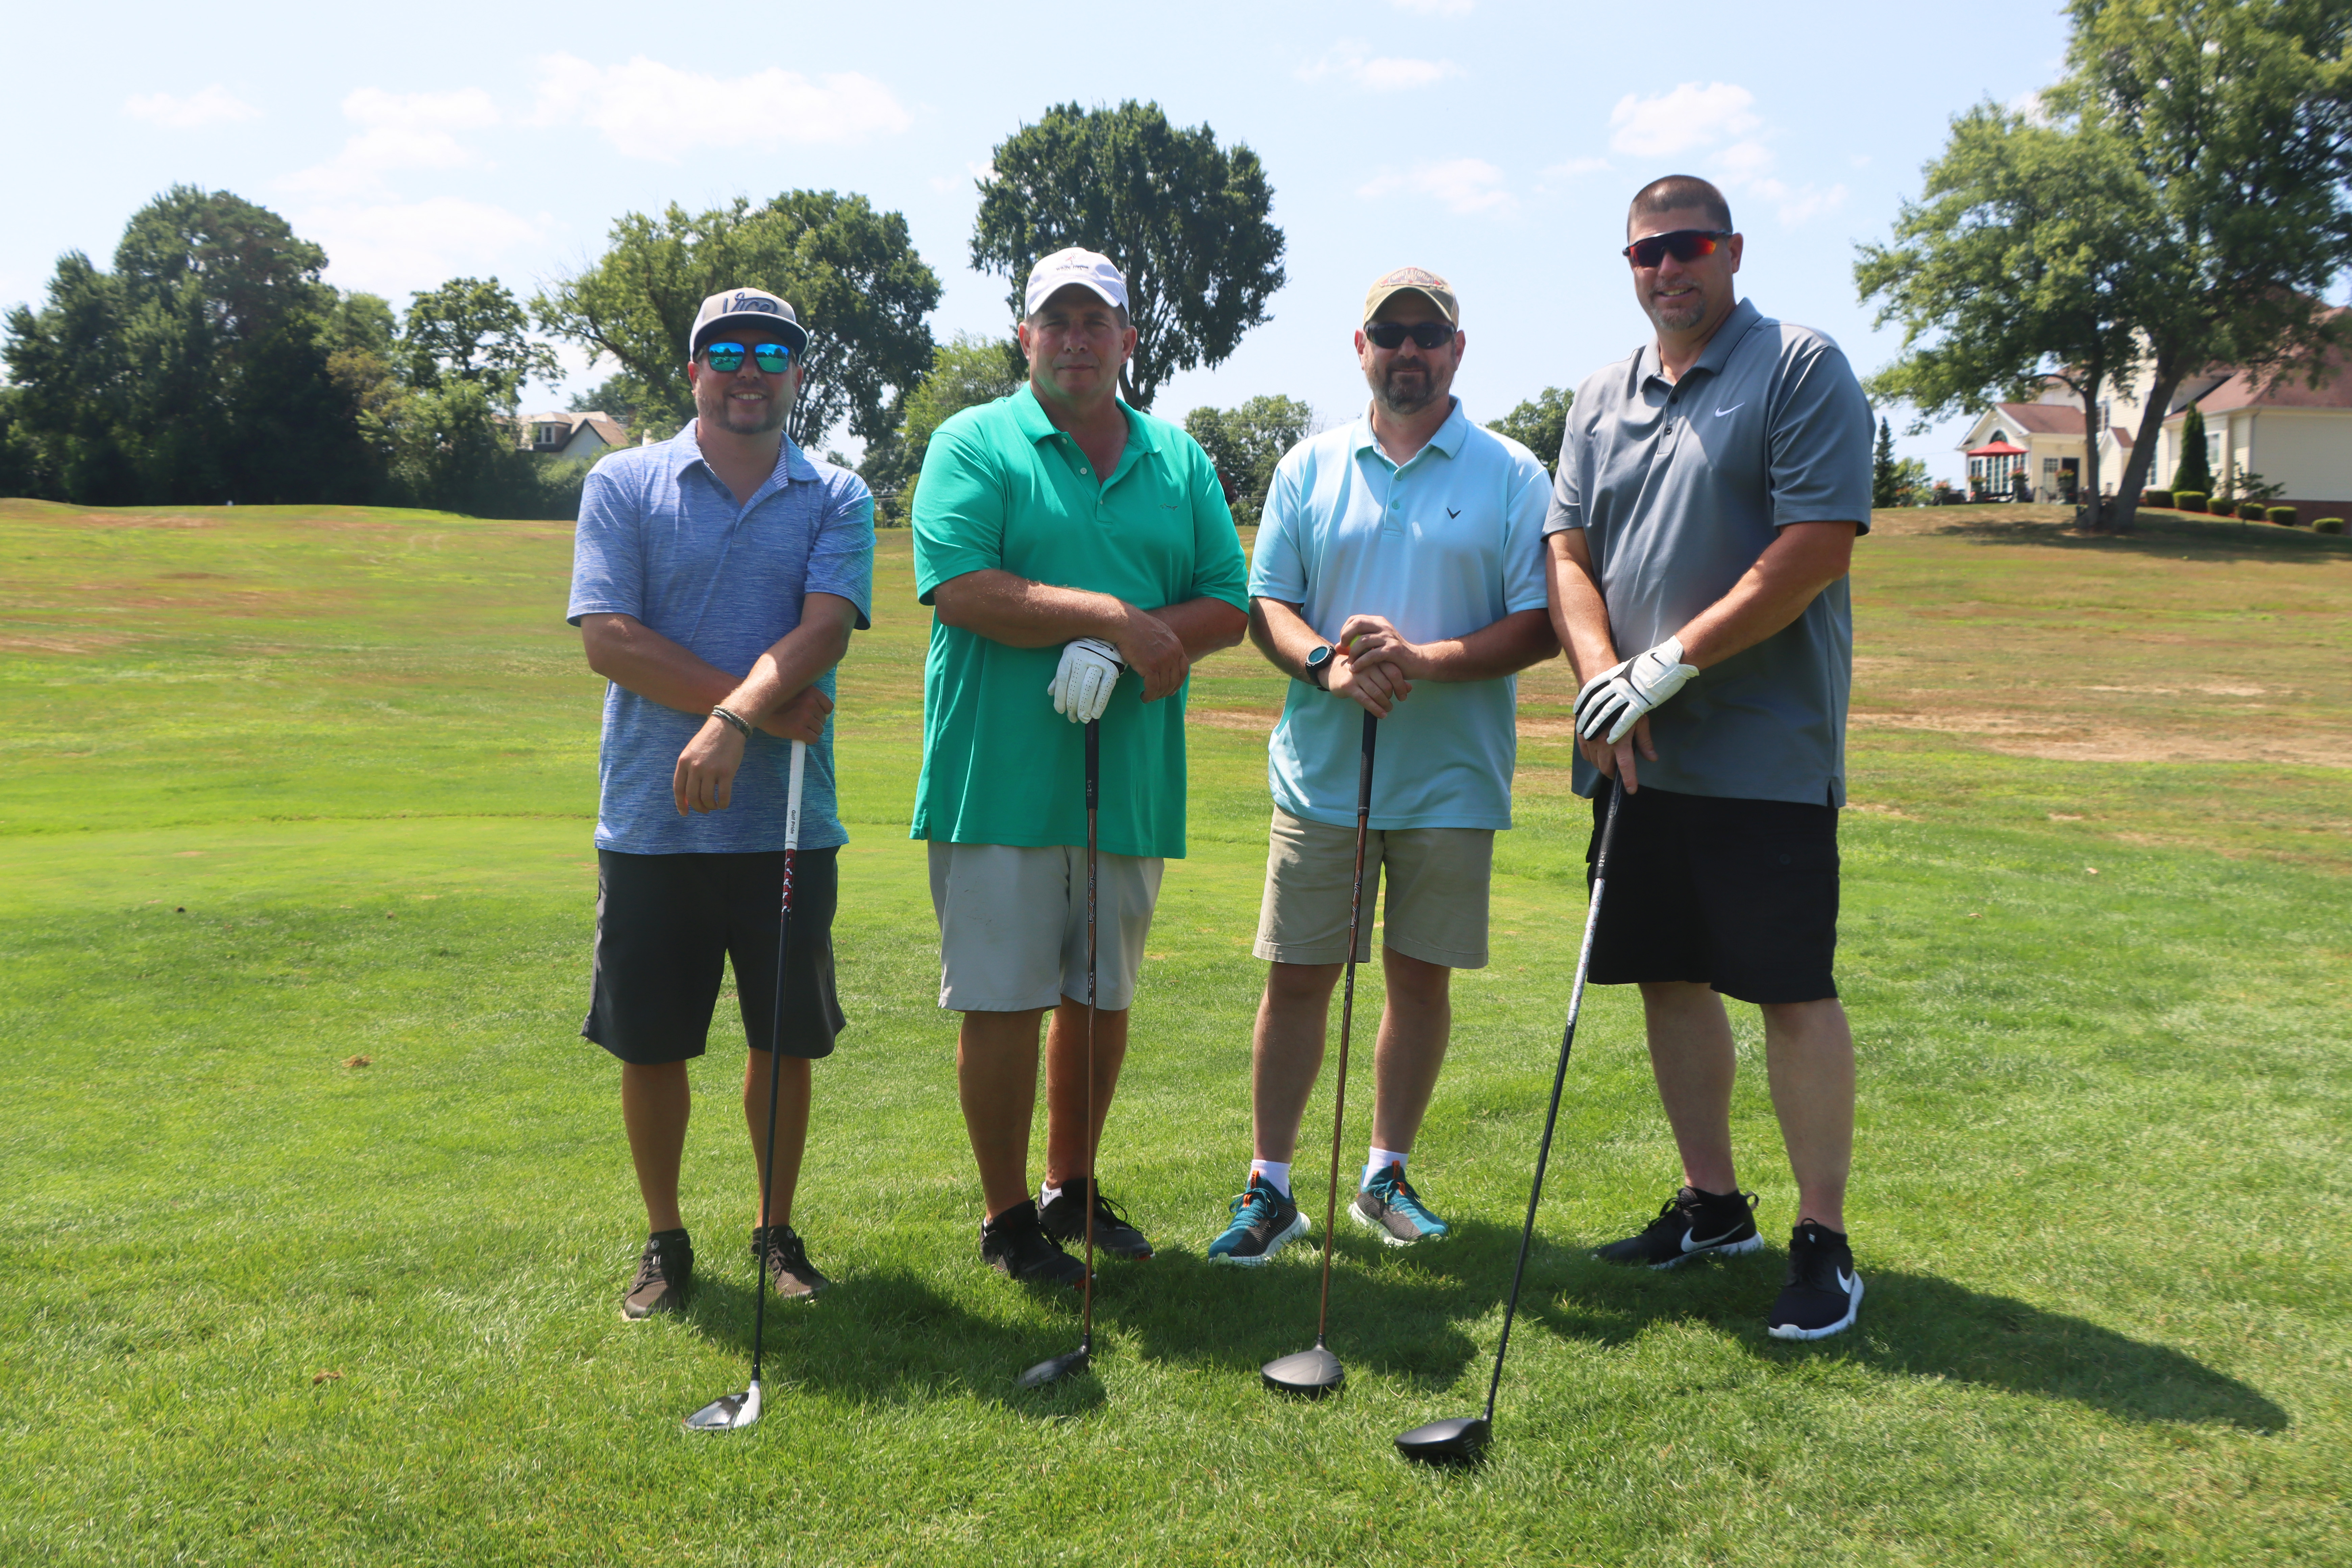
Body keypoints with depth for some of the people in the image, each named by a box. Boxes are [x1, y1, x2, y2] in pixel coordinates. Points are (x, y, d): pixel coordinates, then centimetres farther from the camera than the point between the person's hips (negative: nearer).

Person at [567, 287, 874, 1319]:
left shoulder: (837, 499, 6)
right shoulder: (624, 485, 4)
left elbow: (822, 632, -9)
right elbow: (608, 639, -7)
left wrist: (734, 722, -26)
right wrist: (772, 708, -13)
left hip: (788, 822, 1)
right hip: (650, 820, 0)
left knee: (784, 1041, 9)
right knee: (650, 1045, 7)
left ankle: (777, 1232, 28)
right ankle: (665, 1241, 26)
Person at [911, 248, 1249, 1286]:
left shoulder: (1180, 459, 13)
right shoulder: (972, 446, 1)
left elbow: (1227, 608, 6)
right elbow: (962, 590, -14)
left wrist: (1131, 648, -13)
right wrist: (1113, 618, -17)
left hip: (1129, 779, 4)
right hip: (1001, 779, -4)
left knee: (1103, 997, 14)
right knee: (1003, 1000, 0)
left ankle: (1072, 1189, 32)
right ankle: (1008, 1216, 16)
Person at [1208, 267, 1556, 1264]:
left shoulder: (1511, 475, 2)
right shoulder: (1309, 468, 9)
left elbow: (1539, 623, -4)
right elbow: (1265, 603, 5)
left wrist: (1427, 661, -18)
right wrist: (1328, 663, -15)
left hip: (1451, 779, -1)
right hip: (1321, 772, 1)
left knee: (1422, 978, 8)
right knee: (1295, 977, 2)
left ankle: (1387, 1177, 25)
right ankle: (1269, 1188, 15)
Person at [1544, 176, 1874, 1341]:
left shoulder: (1802, 369, -4)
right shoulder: (1602, 398, 15)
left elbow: (1815, 549, -13)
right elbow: (1568, 551, 9)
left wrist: (1668, 664, -16)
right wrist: (1601, 676, -10)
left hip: (1764, 753, -6)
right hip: (1635, 756, 6)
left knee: (1793, 990, -3)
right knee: (1669, 979, 11)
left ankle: (1822, 1238, 10)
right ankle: (1711, 1204, 26)